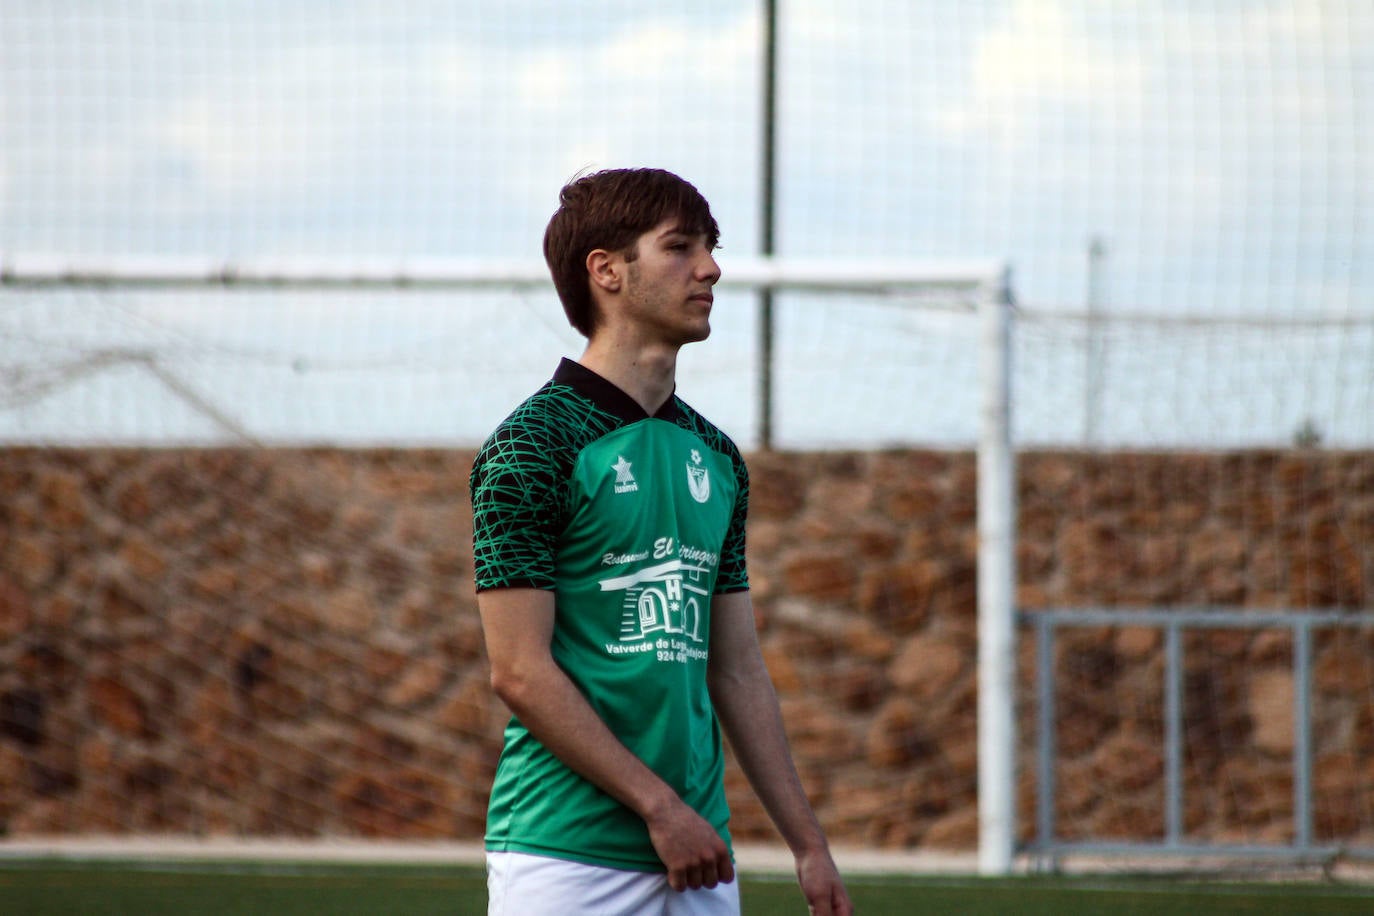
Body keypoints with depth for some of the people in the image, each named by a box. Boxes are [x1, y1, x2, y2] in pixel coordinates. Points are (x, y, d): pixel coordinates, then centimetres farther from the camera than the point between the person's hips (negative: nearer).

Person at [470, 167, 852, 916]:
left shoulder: (714, 456, 15)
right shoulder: (534, 445, -7)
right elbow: (521, 672, -12)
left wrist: (807, 843, 13)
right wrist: (660, 806, -14)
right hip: (566, 854, -7)